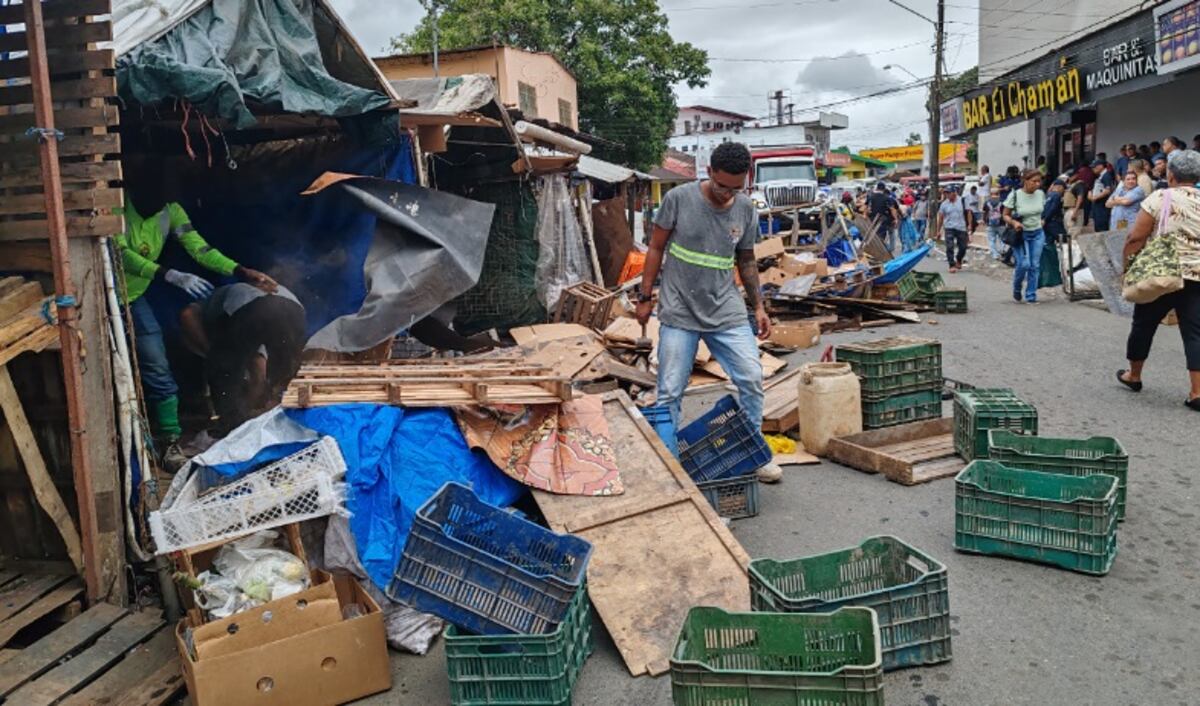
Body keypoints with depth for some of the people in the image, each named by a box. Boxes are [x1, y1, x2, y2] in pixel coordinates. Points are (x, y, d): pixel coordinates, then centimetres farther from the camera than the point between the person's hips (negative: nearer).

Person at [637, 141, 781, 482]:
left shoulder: (746, 210, 2)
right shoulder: (679, 198, -9)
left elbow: (746, 261, 13)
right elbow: (656, 248, 0)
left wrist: (758, 306, 10)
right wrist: (645, 297, -1)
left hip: (726, 311, 3)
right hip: (679, 313, -3)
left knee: (752, 379, -1)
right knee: (669, 393, -1)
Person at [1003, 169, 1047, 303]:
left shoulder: (1041, 194, 0)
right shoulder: (1015, 195, -13)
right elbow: (1006, 215, -7)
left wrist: (1041, 221, 9)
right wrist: (1013, 222, -25)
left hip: (1038, 234, 4)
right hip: (1021, 234, -4)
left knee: (1035, 265, 0)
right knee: (1024, 264, -14)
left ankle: (1031, 296, 10)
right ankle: (1016, 289, 14)